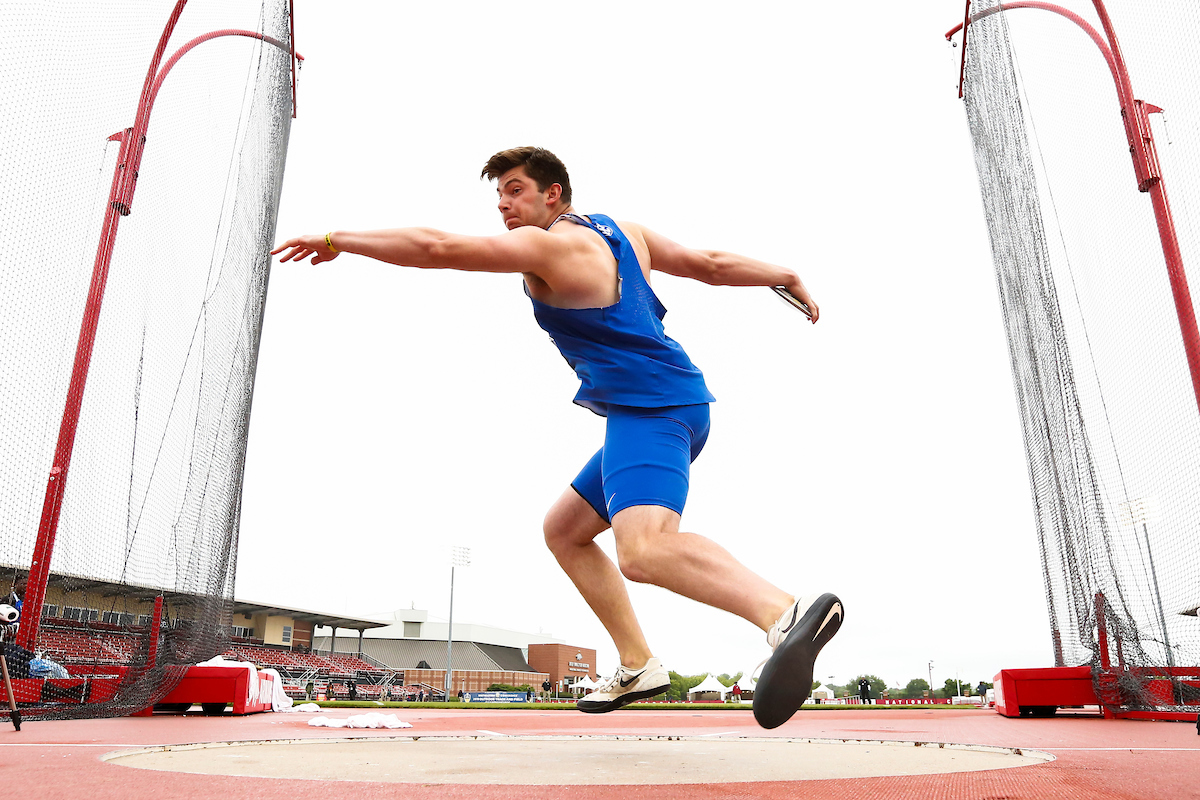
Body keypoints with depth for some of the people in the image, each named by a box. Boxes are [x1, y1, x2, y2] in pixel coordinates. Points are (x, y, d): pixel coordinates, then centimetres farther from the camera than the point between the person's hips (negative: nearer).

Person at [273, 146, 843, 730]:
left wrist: (336, 238, -1)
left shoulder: (547, 245, -7)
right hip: (670, 407, 10)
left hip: (648, 407, -10)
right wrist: (787, 277, 31)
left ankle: (785, 613, -48)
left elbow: (439, 248, -13)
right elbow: (713, 265, 20)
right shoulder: (625, 232, 19)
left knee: (643, 549, -32)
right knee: (563, 530, 17)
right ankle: (637, 666, 15)